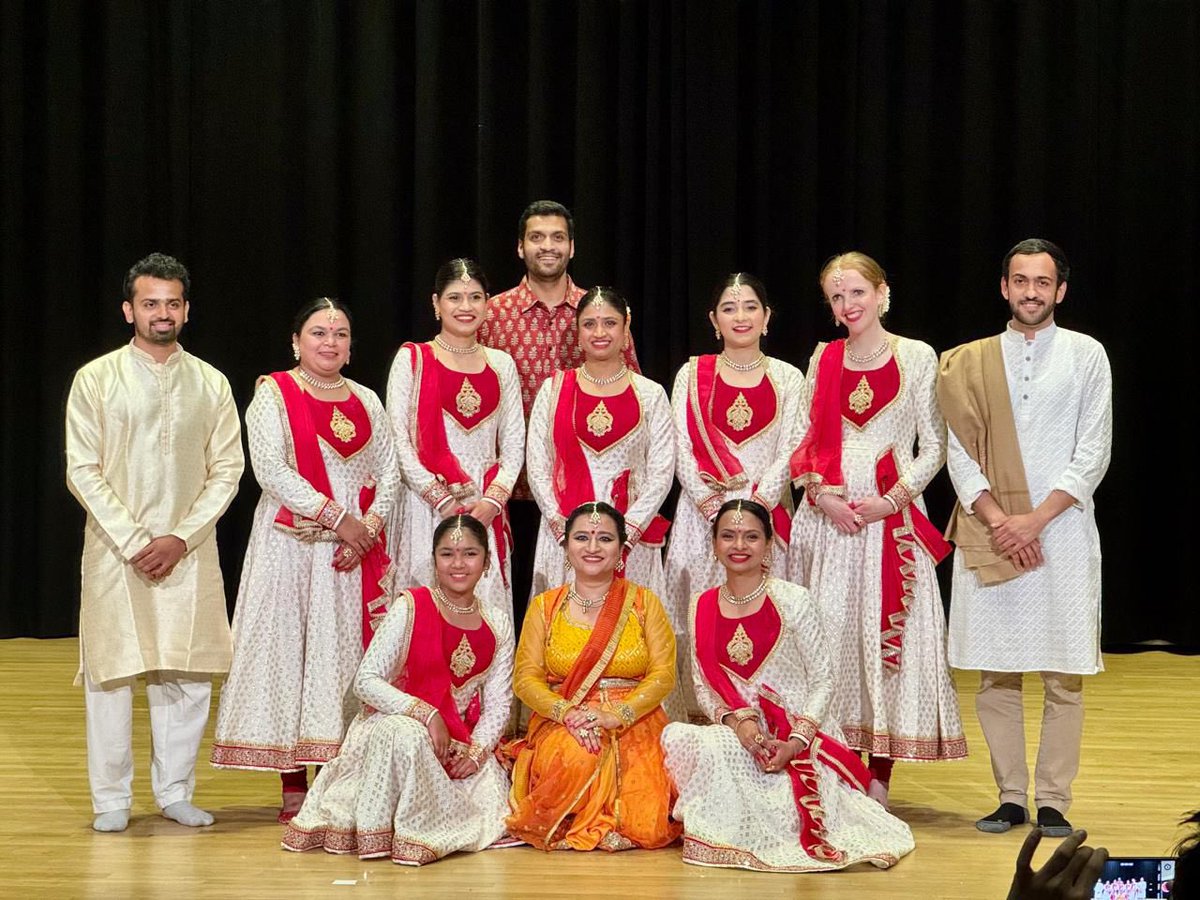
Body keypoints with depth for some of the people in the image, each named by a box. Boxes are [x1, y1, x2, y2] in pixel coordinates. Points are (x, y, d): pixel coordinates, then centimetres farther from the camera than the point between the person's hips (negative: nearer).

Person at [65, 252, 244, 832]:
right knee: (110, 670, 0)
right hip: (114, 550, -2)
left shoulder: (211, 384, 7)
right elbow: (83, 471, -4)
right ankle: (111, 799, 10)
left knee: (187, 671, 2)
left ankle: (175, 791, 15)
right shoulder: (96, 379, 0)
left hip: (189, 551, 2)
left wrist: (181, 538, -8)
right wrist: (134, 542, -11)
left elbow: (227, 470, 4)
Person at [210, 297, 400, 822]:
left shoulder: (366, 402, 14)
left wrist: (368, 529, -8)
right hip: (293, 544, -4)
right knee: (289, 648, -3)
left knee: (346, 652, 2)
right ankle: (294, 787, 1)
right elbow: (271, 470, -12)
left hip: (357, 548, 4)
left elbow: (387, 473, 9)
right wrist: (336, 518, -15)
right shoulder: (274, 393, 0)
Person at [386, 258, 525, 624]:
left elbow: (514, 443, 9)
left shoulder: (501, 364, 12)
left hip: (486, 507, 3)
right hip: (426, 504, -3)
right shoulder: (412, 359, 2)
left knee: (487, 601, 0)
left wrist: (492, 500, -6)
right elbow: (399, 441, -5)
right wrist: (443, 501, -12)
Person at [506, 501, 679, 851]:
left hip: (633, 725, 0)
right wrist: (566, 712, -17)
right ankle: (567, 823, -6)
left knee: (646, 829, -22)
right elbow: (525, 677, 3)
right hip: (561, 724, 0)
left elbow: (663, 673, -1)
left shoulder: (644, 602, 8)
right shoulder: (544, 606, 10)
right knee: (573, 760, -38)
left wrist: (617, 714, -16)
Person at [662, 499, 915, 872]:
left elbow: (822, 680, -3)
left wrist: (797, 740, -17)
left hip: (801, 733, -3)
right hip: (742, 733, 3)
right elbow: (703, 687, 8)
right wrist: (738, 721, -13)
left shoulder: (792, 600, -3)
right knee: (677, 736, -29)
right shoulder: (702, 607, 8)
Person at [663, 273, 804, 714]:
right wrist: (710, 505, -10)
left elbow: (790, 452, 2)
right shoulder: (692, 375, 10)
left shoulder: (788, 379, 10)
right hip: (703, 512, 0)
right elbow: (682, 451, 4)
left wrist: (755, 504, -12)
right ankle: (702, 714, -1)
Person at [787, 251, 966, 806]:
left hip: (893, 516, -2)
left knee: (890, 633, -4)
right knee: (828, 632, -1)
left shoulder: (918, 358, 3)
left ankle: (879, 779, 2)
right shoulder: (823, 360, 12)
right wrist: (822, 495, -6)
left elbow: (933, 446, 1)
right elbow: (806, 443, 11)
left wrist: (890, 500, -10)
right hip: (828, 514, 2)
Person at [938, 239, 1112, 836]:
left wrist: (1034, 521, -10)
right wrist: (999, 521, -9)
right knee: (995, 674, 2)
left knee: (1063, 675, -2)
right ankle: (1010, 797, 11)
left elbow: (1093, 455, -1)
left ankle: (1052, 800, 4)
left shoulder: (1085, 356, 5)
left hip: (1061, 529, -1)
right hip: (989, 534, 2)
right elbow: (960, 455, 5)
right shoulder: (972, 363, 9)